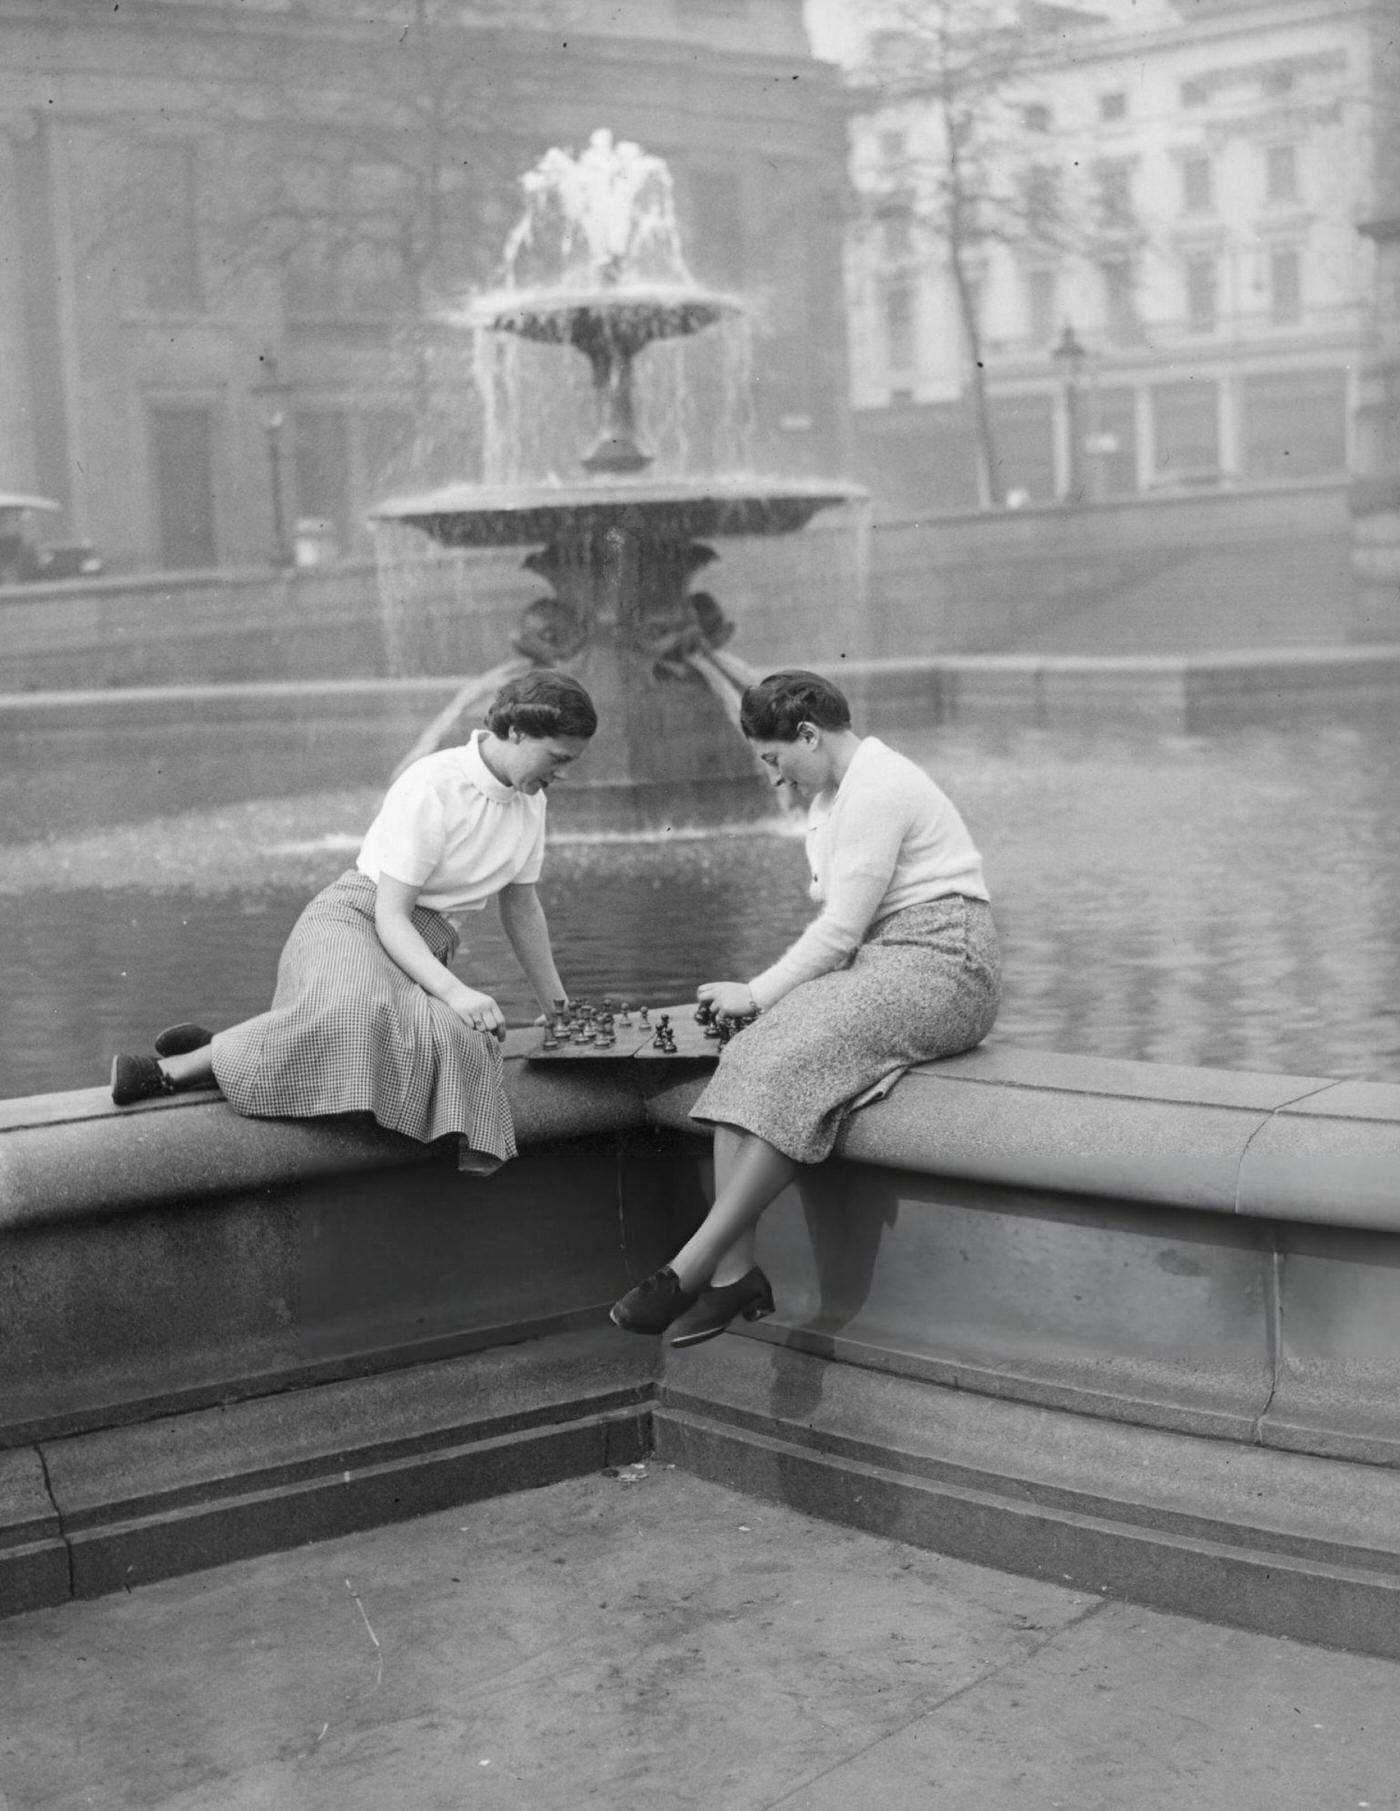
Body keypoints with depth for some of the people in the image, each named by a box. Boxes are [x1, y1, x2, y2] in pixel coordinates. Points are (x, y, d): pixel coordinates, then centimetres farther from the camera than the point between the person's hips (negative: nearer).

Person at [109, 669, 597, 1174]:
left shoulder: (529, 801, 9)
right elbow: (390, 915, -18)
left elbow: (521, 907, 23)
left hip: (424, 949, 8)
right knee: (354, 1012, -42)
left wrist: (560, 1010, 28)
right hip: (354, 919, -8)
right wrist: (452, 990, -32)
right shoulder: (432, 788, -16)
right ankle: (168, 1071, -31)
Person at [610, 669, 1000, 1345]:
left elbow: (841, 929, -16)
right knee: (746, 1058, -14)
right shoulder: (834, 795, 21)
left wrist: (759, 993, -8)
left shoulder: (876, 789, -13)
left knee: (786, 1067, -28)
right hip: (875, 964, 10)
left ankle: (690, 1268, -26)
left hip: (938, 967, -10)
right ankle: (734, 1272, -21)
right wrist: (767, 992, 6)